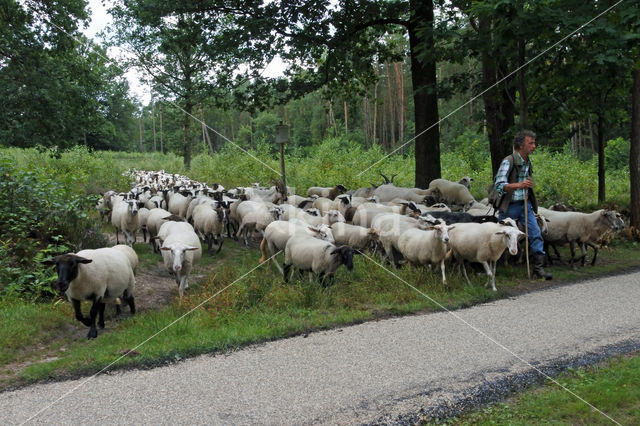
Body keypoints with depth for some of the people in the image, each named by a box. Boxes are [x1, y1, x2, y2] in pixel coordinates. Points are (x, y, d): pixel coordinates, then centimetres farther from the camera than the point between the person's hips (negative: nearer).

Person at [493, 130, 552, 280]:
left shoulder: (528, 162, 9)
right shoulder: (508, 161, -16)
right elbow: (499, 185, -25)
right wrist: (519, 185, -35)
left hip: (525, 204, 6)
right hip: (509, 206, -6)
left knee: (536, 234, -5)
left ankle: (539, 267, 0)